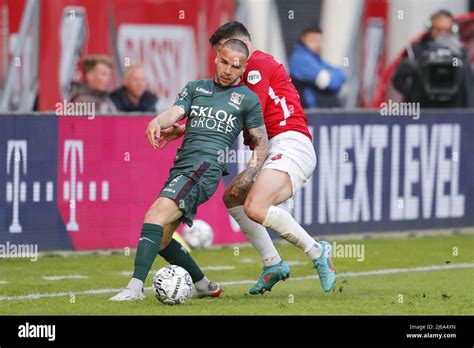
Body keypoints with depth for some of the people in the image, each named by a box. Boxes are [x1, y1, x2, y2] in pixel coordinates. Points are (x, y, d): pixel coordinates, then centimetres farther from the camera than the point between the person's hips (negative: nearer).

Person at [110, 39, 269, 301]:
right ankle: (205, 286, 25)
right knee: (160, 240, 8)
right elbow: (175, 112, 1)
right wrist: (157, 122, -22)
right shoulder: (196, 88, 19)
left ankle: (135, 287, -31)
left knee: (155, 217, -25)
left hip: (205, 168, -7)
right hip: (180, 168, 7)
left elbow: (261, 144, 12)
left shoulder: (247, 99, 9)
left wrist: (248, 176, -2)